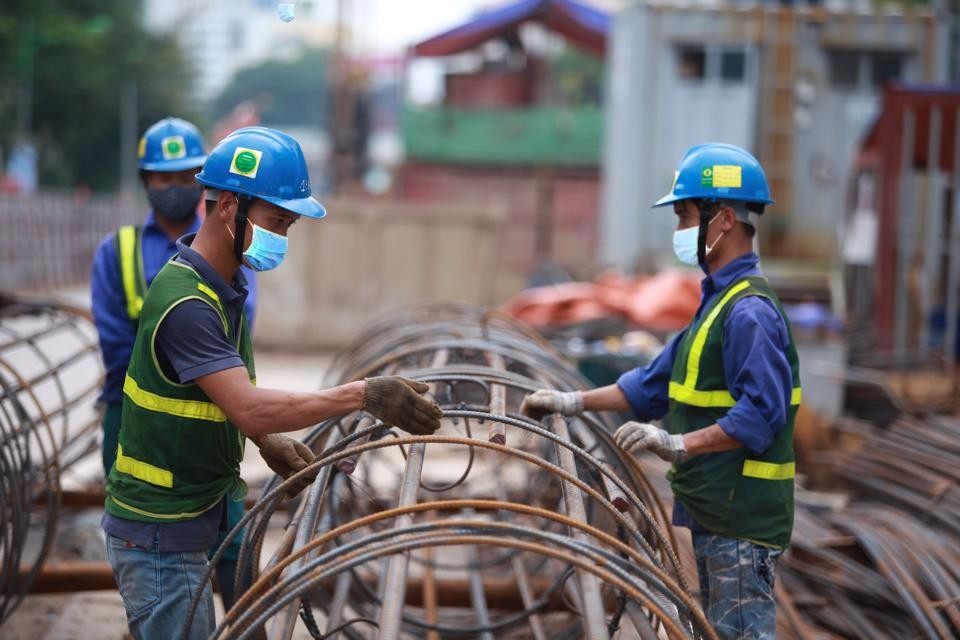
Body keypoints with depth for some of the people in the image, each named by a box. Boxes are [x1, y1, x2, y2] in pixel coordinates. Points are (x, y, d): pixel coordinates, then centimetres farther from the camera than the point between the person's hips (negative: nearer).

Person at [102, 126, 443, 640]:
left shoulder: (225, 288, 7)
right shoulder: (184, 302, -25)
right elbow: (250, 408, -34)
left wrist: (270, 443, 0)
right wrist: (362, 395, -37)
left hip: (192, 517, 10)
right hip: (157, 534, -10)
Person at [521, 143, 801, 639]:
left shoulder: (748, 312, -18)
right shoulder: (719, 301, 16)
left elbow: (762, 413, -26)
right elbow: (658, 381, 21)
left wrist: (680, 444, -30)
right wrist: (574, 403, 17)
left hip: (740, 520, -10)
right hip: (710, 510, 10)